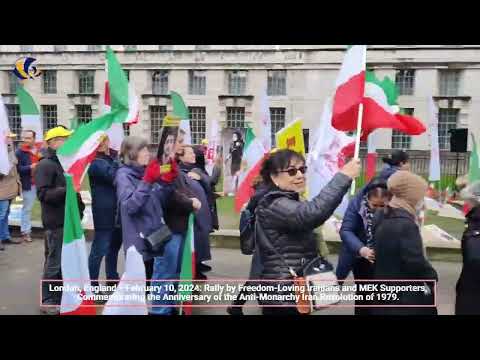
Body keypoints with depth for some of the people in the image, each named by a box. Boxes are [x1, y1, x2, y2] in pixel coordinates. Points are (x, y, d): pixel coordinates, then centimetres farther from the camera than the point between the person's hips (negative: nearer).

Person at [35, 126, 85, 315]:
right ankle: (48, 301, 12)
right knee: (54, 262, -1)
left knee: (66, 260, 16)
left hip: (69, 220, 9)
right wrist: (67, 190, -28)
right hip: (56, 223, -9)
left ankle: (61, 295, 29)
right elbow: (43, 194, -21)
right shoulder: (45, 165, -12)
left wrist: (79, 204, 16)